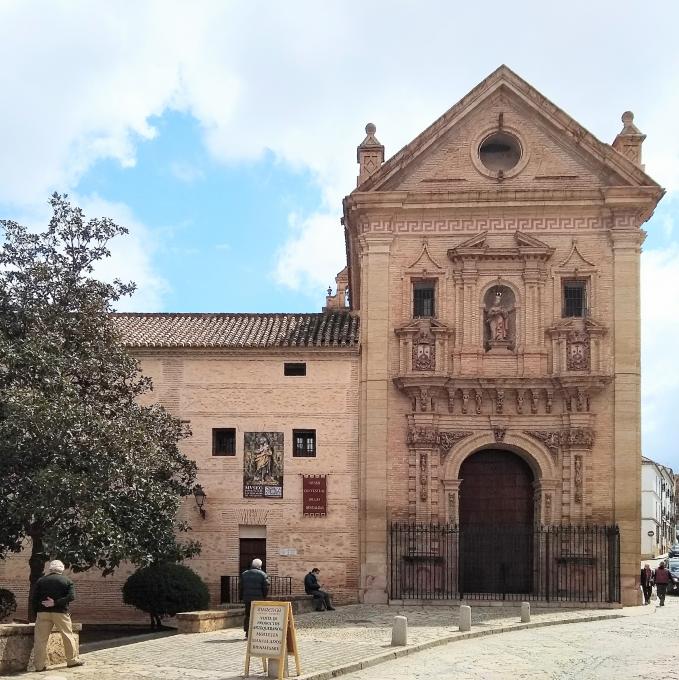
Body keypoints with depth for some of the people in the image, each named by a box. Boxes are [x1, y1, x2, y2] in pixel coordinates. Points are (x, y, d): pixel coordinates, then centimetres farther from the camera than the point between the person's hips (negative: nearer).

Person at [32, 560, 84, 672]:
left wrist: (36, 612, 10)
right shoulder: (67, 581, 5)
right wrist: (56, 603, -12)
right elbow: (71, 596, -10)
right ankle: (73, 660, 15)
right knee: (68, 636, 11)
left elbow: (34, 598, 4)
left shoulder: (40, 581, 8)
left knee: (41, 639, 2)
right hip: (61, 612, -1)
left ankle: (39, 665, 0)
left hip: (43, 612, 1)